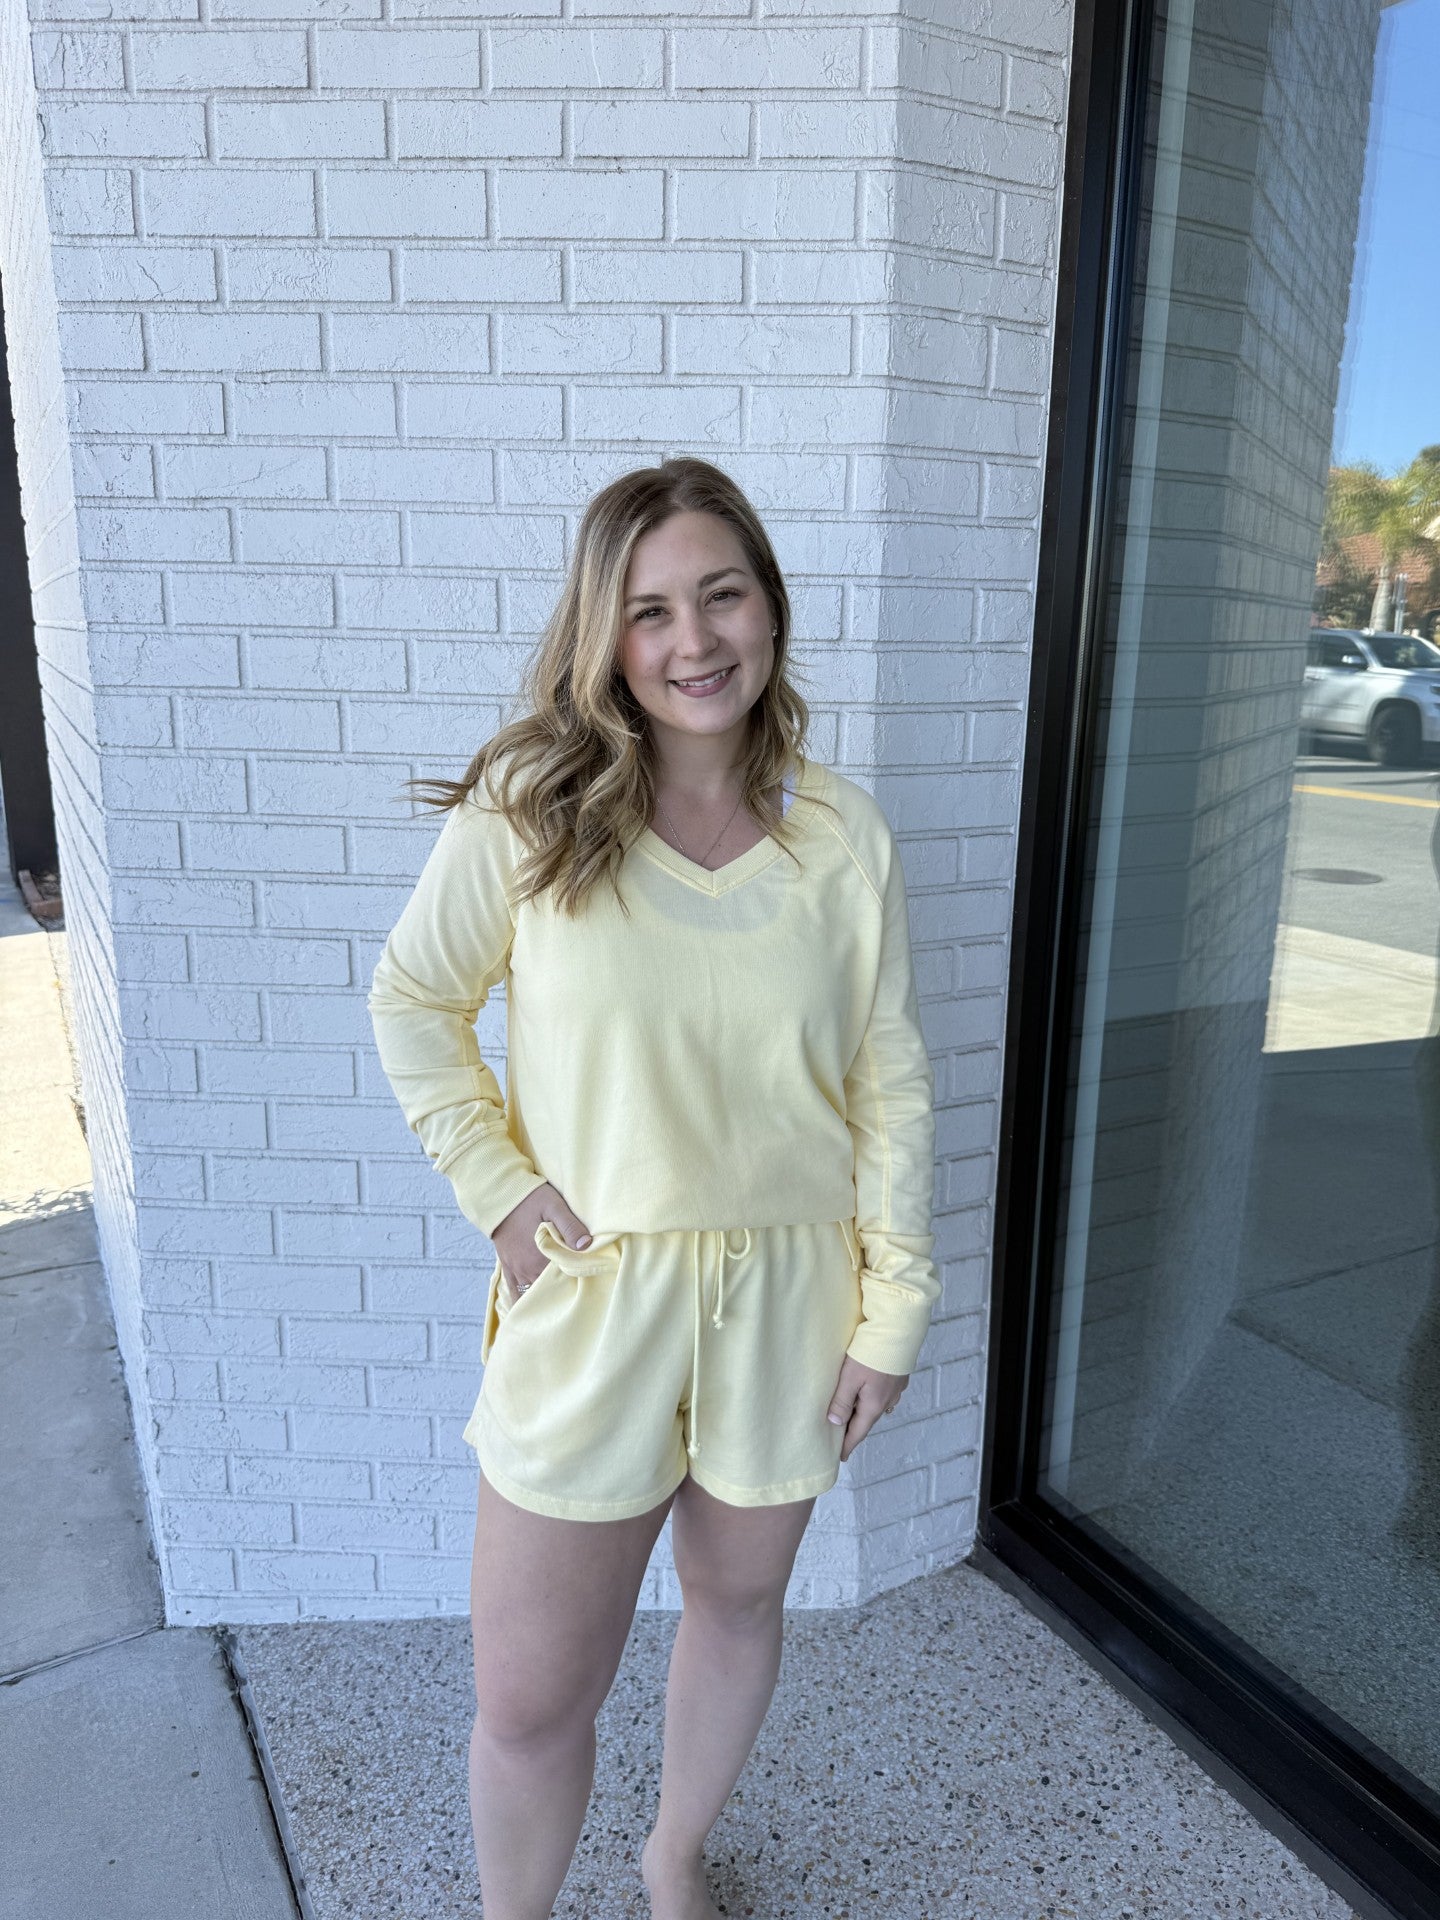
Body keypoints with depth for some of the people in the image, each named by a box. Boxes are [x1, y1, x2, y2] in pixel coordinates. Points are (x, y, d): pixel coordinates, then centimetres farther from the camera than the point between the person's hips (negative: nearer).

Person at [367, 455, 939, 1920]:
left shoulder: (846, 838, -6)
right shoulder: (524, 811, -10)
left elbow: (891, 1085, -1)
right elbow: (412, 1003, 0)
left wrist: (893, 1306, -1)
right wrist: (498, 1189, -8)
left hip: (785, 1297, 2)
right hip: (590, 1299, -2)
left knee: (739, 1601, 23)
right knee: (529, 1703, 9)